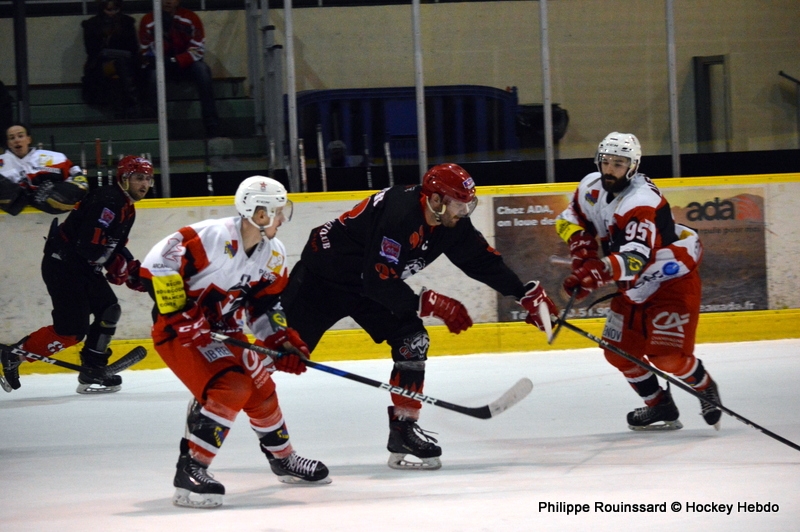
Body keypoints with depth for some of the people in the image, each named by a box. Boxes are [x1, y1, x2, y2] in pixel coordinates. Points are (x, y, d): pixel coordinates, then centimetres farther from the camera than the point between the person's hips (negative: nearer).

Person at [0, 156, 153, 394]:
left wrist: (134, 271, 9)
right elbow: (89, 245, -26)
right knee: (71, 330, -11)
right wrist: (118, 266, -13)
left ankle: (93, 373, 13)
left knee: (109, 310, 8)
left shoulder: (127, 208, 14)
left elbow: (116, 246, 23)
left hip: (83, 267, 11)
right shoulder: (107, 201, -19)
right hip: (62, 264, -11)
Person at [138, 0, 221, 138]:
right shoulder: (148, 21, -6)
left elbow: (198, 50, -13)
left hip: (186, 64, 0)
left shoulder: (190, 18, -7)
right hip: (161, 65, 0)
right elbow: (145, 52, -4)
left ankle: (212, 127, -32)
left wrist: (175, 61, -26)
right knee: (153, 74, -34)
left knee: (202, 69, -31)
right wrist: (152, 61, -26)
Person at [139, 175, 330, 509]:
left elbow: (265, 306, 11)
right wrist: (178, 313, -26)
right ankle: (190, 470, -25)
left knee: (261, 389, 15)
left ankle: (283, 459, 40)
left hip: (223, 330, 9)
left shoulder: (273, 254, 1)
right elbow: (157, 263, -28)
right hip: (180, 328, -9)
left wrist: (283, 342, -4)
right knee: (230, 388, -26)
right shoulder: (214, 237, -26)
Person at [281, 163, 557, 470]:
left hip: (368, 282, 8)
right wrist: (432, 304, -33)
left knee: (412, 341, -5)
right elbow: (379, 282, -35)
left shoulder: (451, 223, -8)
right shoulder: (398, 215, -34)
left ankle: (404, 430, 0)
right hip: (323, 275, -8)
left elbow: (482, 260, 4)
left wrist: (526, 294, 1)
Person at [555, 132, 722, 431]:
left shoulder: (641, 202, -31)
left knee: (667, 356, -17)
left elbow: (635, 258, -43)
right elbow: (574, 220, 15)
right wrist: (583, 255, -1)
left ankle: (706, 390, 12)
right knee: (619, 352, 4)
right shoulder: (592, 187, -5)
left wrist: (597, 273, -58)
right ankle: (660, 407, 21)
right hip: (634, 287, 8)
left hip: (672, 280, -8)